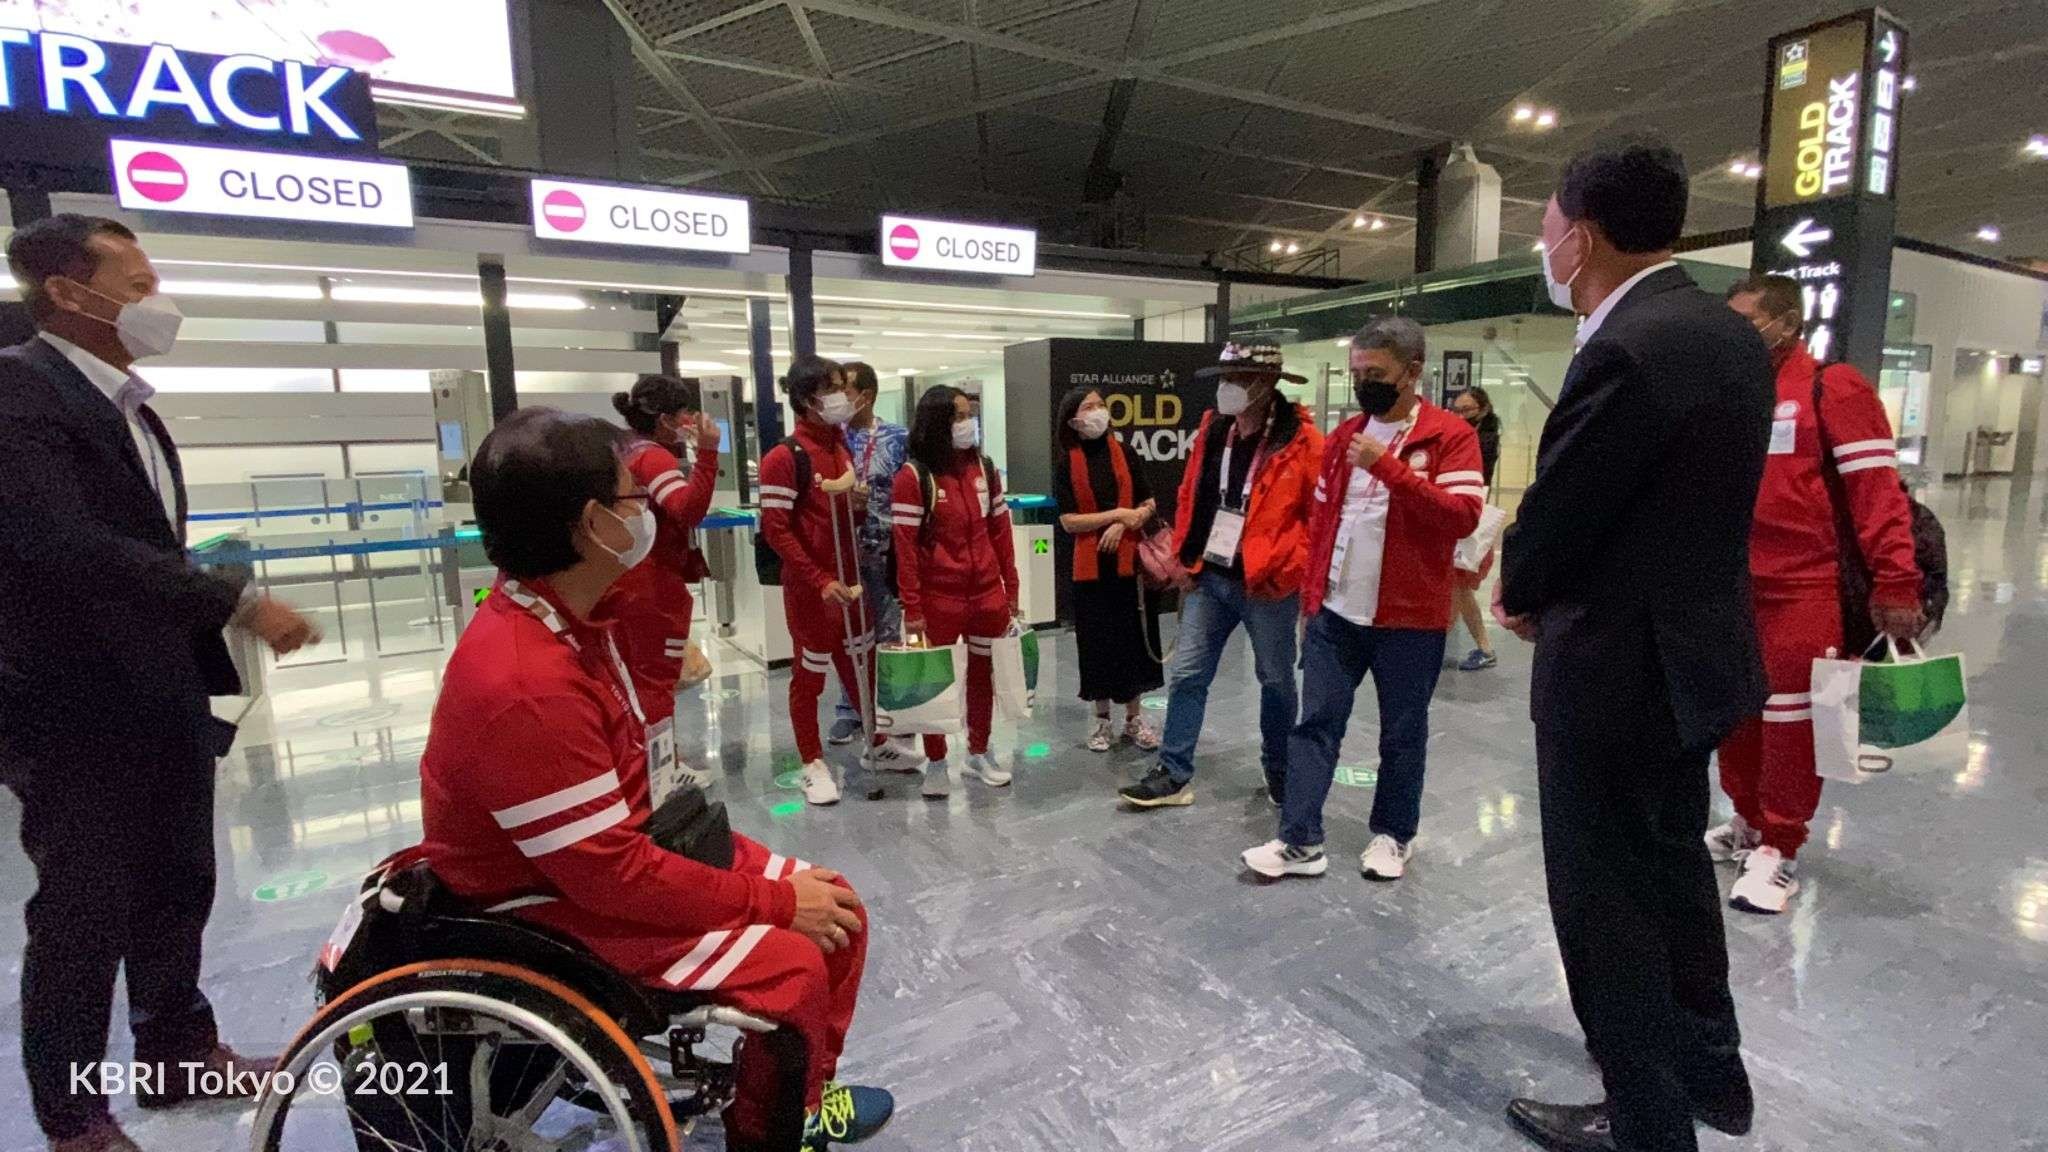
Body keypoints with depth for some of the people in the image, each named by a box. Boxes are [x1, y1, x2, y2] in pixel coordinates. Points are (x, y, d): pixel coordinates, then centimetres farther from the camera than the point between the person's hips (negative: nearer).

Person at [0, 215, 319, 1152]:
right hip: (78, 712, -8)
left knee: (175, 890, 19)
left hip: (161, 703, 8)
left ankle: (180, 1052, 38)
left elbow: (150, 549, 13)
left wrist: (210, 669, 11)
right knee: (81, 914, 7)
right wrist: (239, 603, -26)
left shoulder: (127, 405, 12)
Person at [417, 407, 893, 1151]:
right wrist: (774, 901, -20)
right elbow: (612, 874, -28)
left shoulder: (566, 618, 0)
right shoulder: (527, 683, -32)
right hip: (553, 908, -9)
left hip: (609, 851, 9)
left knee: (836, 911, 2)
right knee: (790, 963, -20)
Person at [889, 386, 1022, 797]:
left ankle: (978, 754, 32)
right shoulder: (912, 476, -11)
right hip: (939, 598, -5)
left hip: (988, 594, 5)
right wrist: (912, 609, -14)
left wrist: (1011, 590, 8)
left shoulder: (984, 468, 5)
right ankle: (936, 763, 23)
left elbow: (1000, 531, 8)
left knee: (983, 674, 15)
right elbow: (905, 547, -12)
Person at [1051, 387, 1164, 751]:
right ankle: (1102, 720, 20)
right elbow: (1069, 521, -9)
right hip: (1090, 565, -1)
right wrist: (1117, 513, -14)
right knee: (1097, 640, 6)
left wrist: (1123, 525, -13)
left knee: (1134, 636, 6)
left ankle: (1134, 718, 20)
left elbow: (1150, 504, 4)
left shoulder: (1123, 453, 4)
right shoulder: (1066, 463, -2)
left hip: (1129, 561, 2)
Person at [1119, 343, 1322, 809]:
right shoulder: (1212, 429, 5)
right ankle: (1173, 776, 18)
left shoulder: (1302, 441, -12)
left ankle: (1280, 775, 32)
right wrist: (1182, 556, 8)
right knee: (1186, 675, 6)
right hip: (1209, 578, 5)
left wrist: (1289, 568, -13)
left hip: (1268, 586, -5)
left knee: (1275, 681, 13)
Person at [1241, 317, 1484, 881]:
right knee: (1315, 723, 4)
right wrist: (1310, 596, 11)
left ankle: (1394, 834, 29)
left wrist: (1387, 466, -23)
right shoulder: (1343, 435, 10)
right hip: (1335, 614, 4)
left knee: (1402, 733, 11)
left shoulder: (1451, 436, -7)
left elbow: (1462, 516, -19)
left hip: (1409, 619, -4)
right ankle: (1300, 840, 11)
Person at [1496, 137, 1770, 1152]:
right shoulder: (1730, 335, 6)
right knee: (1672, 865, 26)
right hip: (1691, 650, 10)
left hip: (1616, 670, -9)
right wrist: (1553, 593, 7)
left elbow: (1553, 517, -17)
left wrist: (1521, 598, 3)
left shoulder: (1625, 351, -24)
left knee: (1604, 900, 8)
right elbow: (1673, 504, 9)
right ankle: (1709, 1070, 46)